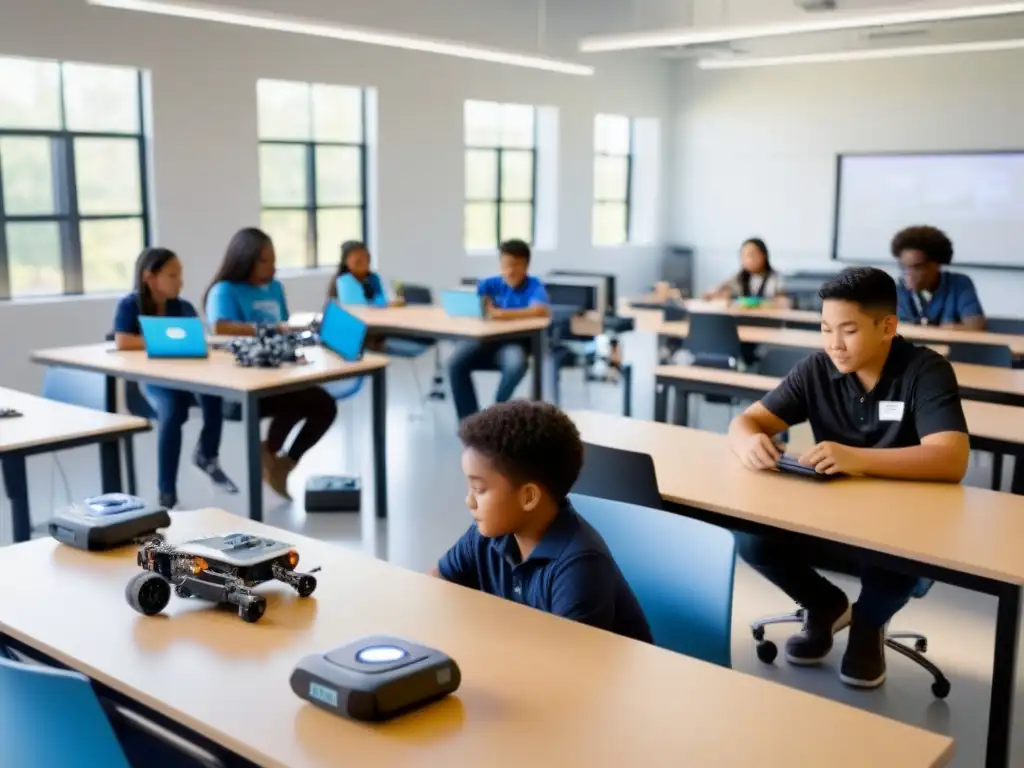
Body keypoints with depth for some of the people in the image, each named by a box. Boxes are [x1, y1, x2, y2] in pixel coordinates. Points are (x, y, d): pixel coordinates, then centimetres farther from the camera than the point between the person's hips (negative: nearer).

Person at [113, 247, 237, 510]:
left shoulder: (184, 307, 6)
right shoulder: (130, 305, -6)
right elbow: (122, 342, -20)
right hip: (152, 380, -3)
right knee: (172, 412, -34)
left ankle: (207, 456, -2)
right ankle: (166, 493, -18)